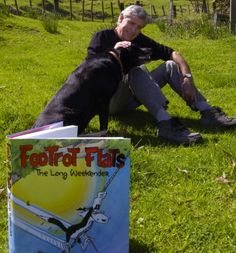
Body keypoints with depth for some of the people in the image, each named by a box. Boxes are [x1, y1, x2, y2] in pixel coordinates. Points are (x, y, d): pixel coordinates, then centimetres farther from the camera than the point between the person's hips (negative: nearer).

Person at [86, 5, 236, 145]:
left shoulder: (140, 40, 9)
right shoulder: (102, 37, -4)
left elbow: (172, 53, 2)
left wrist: (187, 77, -14)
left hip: (129, 100, 6)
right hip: (108, 100, -6)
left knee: (170, 66, -3)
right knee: (137, 70, -33)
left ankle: (208, 113, -16)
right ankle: (165, 124, -50)